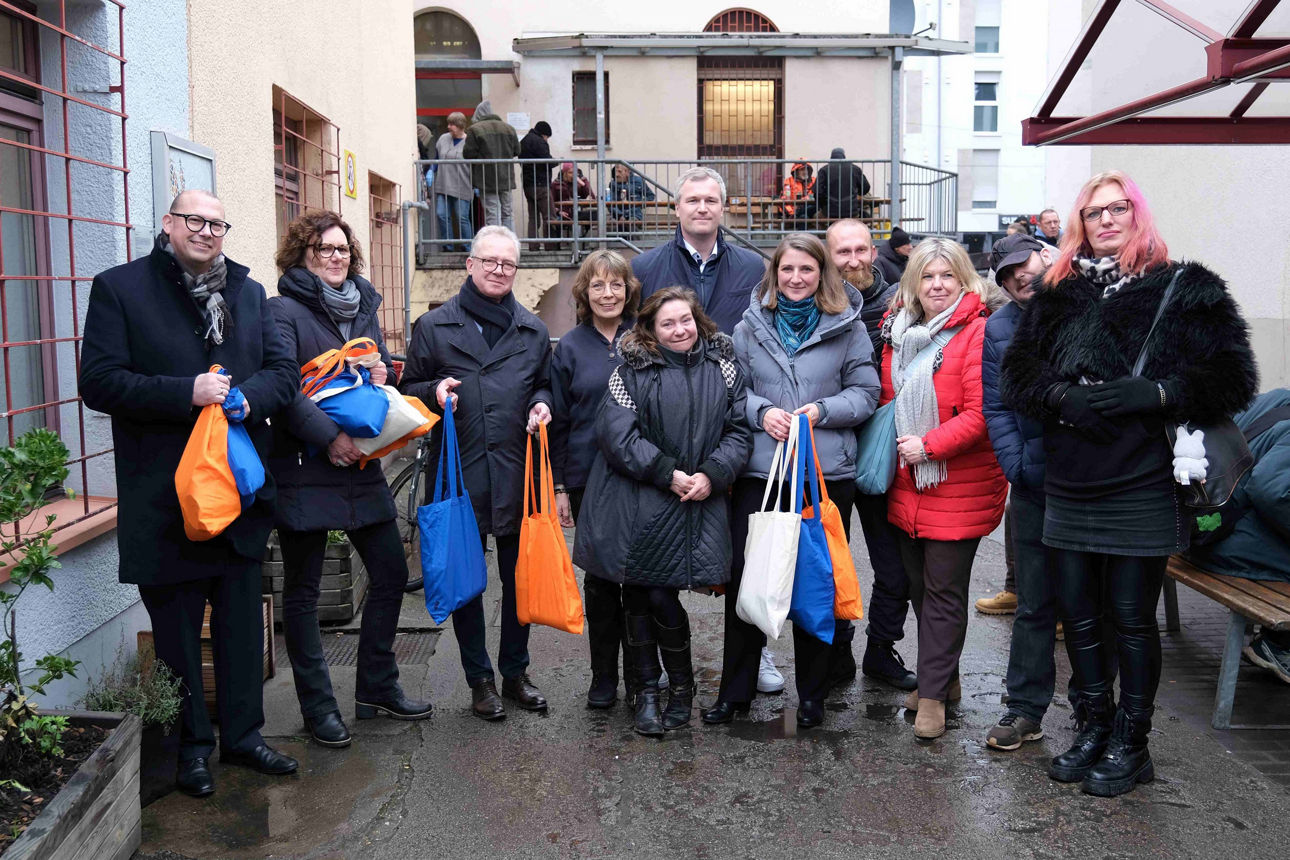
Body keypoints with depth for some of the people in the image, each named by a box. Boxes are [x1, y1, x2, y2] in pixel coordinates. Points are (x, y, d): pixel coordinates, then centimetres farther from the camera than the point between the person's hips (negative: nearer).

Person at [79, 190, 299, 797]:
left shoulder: (248, 291, 9)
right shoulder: (120, 288, -3)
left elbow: (284, 370, 7)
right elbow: (98, 381, -11)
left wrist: (247, 398, -14)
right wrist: (187, 393, -21)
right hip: (164, 493, -4)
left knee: (242, 619, 13)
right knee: (176, 627, 9)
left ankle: (242, 734, 29)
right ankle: (192, 743, 26)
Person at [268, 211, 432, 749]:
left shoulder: (364, 309, 15)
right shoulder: (283, 310, -6)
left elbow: (386, 372, 23)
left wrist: (384, 376, 0)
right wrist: (329, 436, -24)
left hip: (362, 464, 7)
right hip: (304, 469, -6)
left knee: (391, 572, 9)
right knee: (302, 590, 5)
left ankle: (377, 688, 25)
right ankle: (318, 706, 17)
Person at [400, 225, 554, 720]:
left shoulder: (533, 331, 13)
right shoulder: (434, 326, 5)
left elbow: (546, 384, 21)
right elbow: (408, 388, 8)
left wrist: (543, 404, -1)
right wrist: (434, 392, -13)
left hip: (517, 472, 2)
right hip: (459, 473, -2)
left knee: (520, 576, 10)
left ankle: (515, 672, 27)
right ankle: (480, 679, 21)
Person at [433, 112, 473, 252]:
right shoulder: (443, 139, 11)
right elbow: (436, 158, 20)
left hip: (462, 188, -5)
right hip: (443, 187, 5)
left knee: (462, 217, -3)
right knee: (442, 215, -1)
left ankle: (467, 246, 10)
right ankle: (448, 247, 9)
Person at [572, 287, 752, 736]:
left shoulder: (722, 368, 7)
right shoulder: (632, 371, -1)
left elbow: (738, 430, 6)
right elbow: (616, 433, -10)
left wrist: (712, 474, -10)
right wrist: (668, 474, -13)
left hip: (694, 506, 0)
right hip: (636, 506, 0)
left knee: (662, 596, -4)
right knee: (637, 597, 6)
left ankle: (681, 686, 19)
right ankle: (647, 690, 23)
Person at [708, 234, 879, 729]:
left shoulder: (847, 327, 3)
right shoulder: (750, 326, 7)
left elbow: (866, 393, 4)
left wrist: (823, 410, -11)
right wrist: (761, 411, -9)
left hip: (827, 473, -1)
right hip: (758, 470, 1)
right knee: (743, 576, 4)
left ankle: (813, 695, 25)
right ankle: (735, 691, 20)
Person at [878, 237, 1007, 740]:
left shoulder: (978, 333, -11)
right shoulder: (897, 332, 9)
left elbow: (980, 413, -18)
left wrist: (928, 444, -19)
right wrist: (890, 449, 8)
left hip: (958, 487, -7)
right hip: (905, 484, 7)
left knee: (944, 590, 1)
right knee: (918, 585, 15)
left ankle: (933, 693, 12)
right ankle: (944, 677, 32)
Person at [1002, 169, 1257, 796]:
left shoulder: (1185, 289, 0)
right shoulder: (1058, 293, 11)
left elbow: (1231, 378, -4)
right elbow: (1018, 370, 8)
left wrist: (1157, 394, -18)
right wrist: (1062, 396, -12)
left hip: (1141, 486, -4)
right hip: (1070, 485, 4)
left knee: (1132, 616, 4)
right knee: (1077, 610, 12)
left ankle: (1131, 743, 22)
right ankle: (1094, 726, 30)